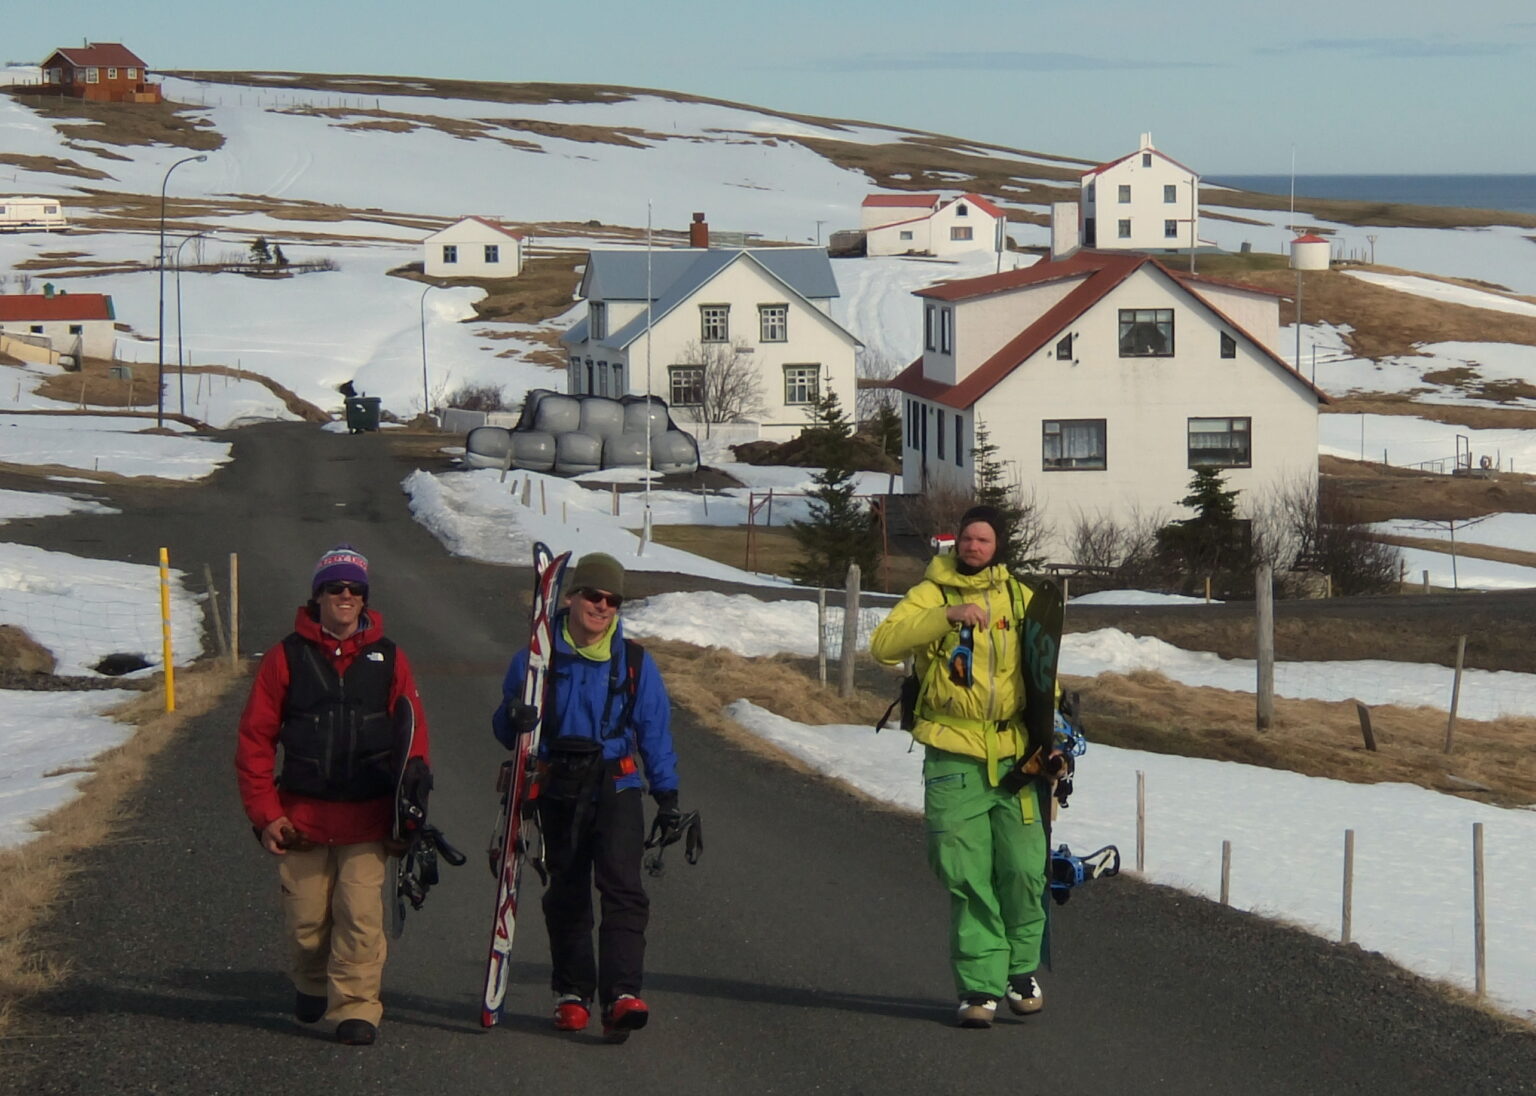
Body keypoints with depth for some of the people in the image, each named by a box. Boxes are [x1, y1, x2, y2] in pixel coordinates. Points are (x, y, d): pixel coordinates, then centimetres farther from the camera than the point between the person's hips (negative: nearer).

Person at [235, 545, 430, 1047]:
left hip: (367, 818, 0)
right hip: (302, 816, 0)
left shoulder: (388, 659, 7)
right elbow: (255, 739, 3)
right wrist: (265, 814, -3)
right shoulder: (287, 657, 3)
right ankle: (311, 985, 34)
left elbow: (413, 739, 10)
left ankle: (355, 1007, -2)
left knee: (361, 916, -10)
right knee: (307, 920, 7)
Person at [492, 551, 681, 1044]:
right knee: (566, 895, 9)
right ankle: (571, 994, 23)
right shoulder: (537, 658, 5)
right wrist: (514, 720, -15)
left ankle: (622, 994, -24)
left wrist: (666, 795, 6)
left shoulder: (634, 663, 6)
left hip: (616, 788, -1)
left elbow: (654, 732, 11)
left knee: (622, 884, -17)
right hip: (557, 791, 1)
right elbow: (505, 729, 9)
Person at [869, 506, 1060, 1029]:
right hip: (953, 755, -2)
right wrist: (947, 615, -25)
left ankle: (1022, 970, 18)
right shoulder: (930, 595, 2)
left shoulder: (1020, 598, 12)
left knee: (1023, 869, -2)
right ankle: (979, 986, 2)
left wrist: (1048, 735, 5)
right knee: (966, 877, -4)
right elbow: (884, 644, -14)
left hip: (1013, 754, 2)